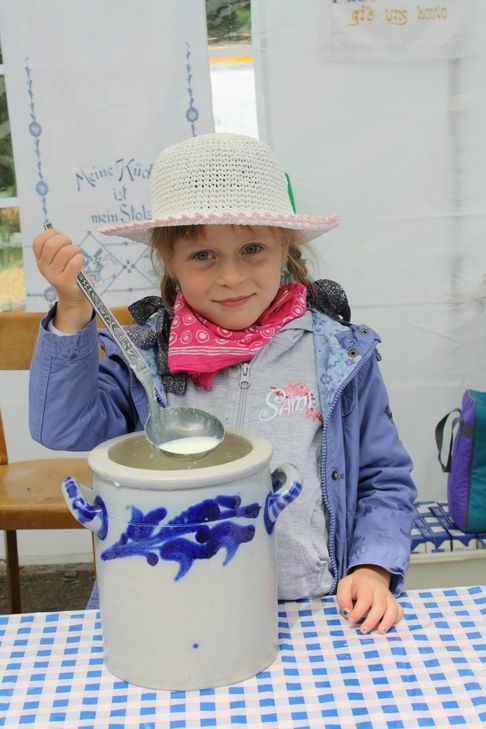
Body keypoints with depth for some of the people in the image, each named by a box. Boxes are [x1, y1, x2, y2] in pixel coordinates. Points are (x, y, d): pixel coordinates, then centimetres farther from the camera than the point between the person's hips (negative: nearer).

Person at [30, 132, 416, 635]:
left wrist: (372, 569, -7)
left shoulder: (341, 353, 1)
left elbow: (386, 480, 7)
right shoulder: (143, 354, 2)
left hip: (315, 610, -1)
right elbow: (63, 428, -11)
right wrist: (72, 313, -18)